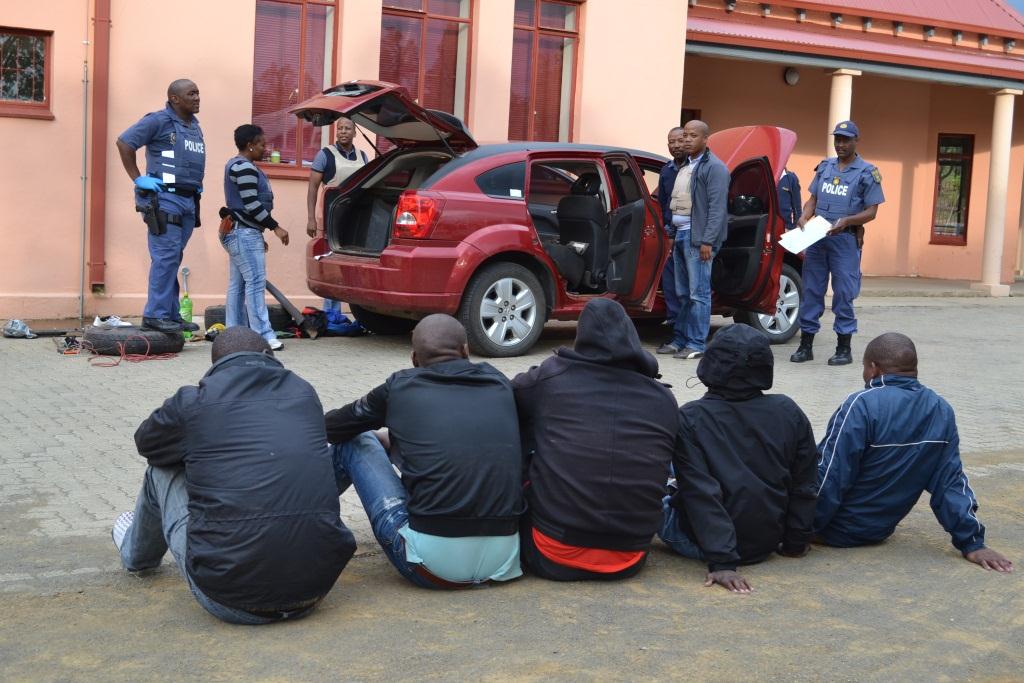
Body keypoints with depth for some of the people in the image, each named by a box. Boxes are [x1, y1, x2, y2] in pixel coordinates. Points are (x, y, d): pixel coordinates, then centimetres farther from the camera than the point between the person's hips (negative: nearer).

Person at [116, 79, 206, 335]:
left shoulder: (195, 126, 18)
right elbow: (124, 142, -10)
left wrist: (197, 185, 19)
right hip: (165, 198, -8)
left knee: (173, 259, 10)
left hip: (189, 200, 8)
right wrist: (137, 178, -11)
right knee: (166, 256, -11)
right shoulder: (159, 121, -7)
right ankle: (155, 314, -7)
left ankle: (171, 315, 13)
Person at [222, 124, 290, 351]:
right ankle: (263, 334, -16)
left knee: (237, 285, 9)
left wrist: (259, 236, 25)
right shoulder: (245, 168, -13)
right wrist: (275, 227, -15)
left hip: (237, 232, 11)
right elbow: (251, 205, -20)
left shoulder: (235, 165, 21)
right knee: (255, 282, -13)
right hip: (245, 233, -11)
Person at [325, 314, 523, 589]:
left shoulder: (401, 387, 4)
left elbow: (331, 427, 20)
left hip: (432, 563, -3)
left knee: (355, 442, 18)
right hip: (503, 560, 3)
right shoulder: (498, 384, 12)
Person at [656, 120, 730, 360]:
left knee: (698, 293, -6)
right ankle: (679, 340, 18)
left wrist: (707, 241, -20)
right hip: (680, 234, 9)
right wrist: (671, 232, 12)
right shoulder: (683, 166, 19)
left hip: (698, 237, -9)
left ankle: (697, 344, -3)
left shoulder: (714, 168, -8)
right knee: (683, 293, 13)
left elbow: (717, 208, -14)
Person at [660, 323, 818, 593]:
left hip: (700, 545, -5)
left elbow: (702, 494, -22)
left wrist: (721, 562, -23)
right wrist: (796, 543, 11)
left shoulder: (689, 418, -16)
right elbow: (804, 487, 0)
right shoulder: (790, 413, -5)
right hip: (767, 544, 5)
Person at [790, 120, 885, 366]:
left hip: (845, 239, -4)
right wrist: (804, 217, -5)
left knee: (843, 294, -2)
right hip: (816, 237, 4)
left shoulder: (867, 172, -2)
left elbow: (871, 211, -4)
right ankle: (806, 346, 12)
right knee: (811, 291, 6)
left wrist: (846, 220, -20)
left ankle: (844, 348, 6)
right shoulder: (824, 166, 13)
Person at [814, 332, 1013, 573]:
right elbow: (951, 481, -3)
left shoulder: (861, 406, -23)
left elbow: (830, 475, -23)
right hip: (880, 531, 7)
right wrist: (972, 543, 2)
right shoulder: (941, 411, -2)